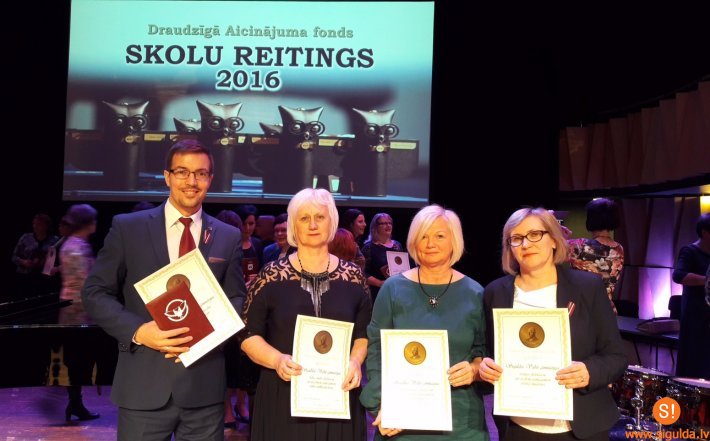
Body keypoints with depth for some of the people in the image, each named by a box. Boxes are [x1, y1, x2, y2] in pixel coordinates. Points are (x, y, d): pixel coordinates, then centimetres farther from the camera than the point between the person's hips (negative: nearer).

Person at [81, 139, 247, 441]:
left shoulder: (228, 237, 7)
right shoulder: (128, 227, 1)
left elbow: (236, 300, 9)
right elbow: (95, 292, 1)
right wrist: (138, 330, -14)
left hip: (204, 384, 2)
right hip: (144, 384, -1)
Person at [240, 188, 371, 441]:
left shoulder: (352, 276, 3)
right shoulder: (272, 276, -3)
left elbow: (364, 333, 8)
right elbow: (249, 334, -1)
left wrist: (355, 361, -10)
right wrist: (277, 360, -18)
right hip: (283, 396, -1)